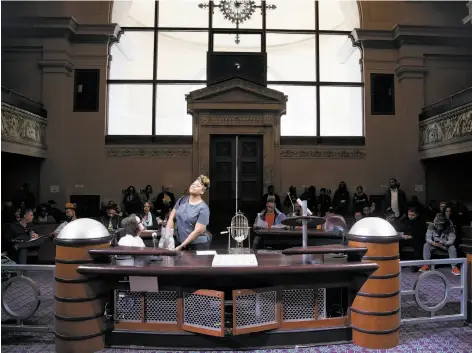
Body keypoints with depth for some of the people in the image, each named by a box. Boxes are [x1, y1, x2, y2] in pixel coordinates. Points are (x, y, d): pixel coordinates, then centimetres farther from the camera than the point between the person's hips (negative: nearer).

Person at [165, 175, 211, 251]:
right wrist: (168, 234, -10)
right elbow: (171, 218, 5)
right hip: (180, 242, 4)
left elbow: (198, 231, -17)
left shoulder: (203, 208, -14)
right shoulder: (182, 200, 2)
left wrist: (181, 246, -16)